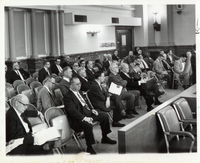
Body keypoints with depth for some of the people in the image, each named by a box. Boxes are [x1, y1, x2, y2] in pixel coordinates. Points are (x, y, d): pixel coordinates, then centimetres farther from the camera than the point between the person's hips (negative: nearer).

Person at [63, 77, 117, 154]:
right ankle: (89, 147, -22)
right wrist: (84, 118, -31)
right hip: (78, 118, -10)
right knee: (88, 124, -39)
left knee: (104, 116, 6)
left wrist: (92, 109, 7)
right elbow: (73, 111, -23)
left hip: (88, 113, 10)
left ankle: (104, 138, 22)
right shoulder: (67, 96, -14)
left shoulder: (79, 92, 14)